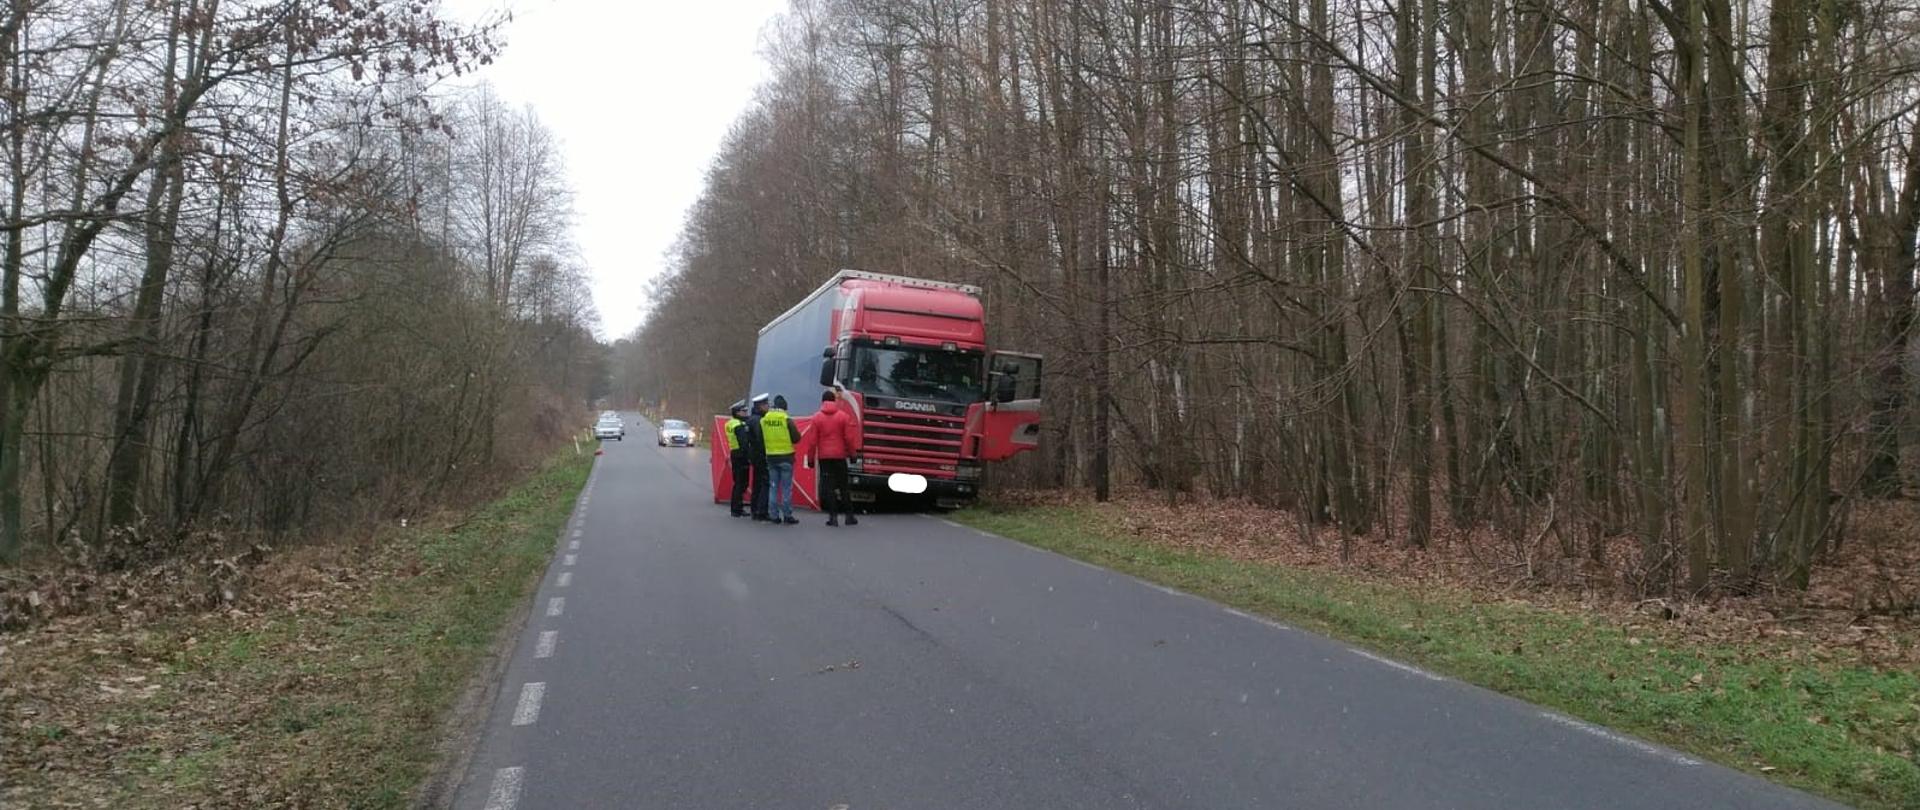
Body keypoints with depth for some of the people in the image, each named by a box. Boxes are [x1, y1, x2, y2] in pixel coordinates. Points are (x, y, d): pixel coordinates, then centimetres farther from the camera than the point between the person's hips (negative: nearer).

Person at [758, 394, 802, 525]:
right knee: (786, 487, 1)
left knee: (773, 487, 11)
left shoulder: (764, 420, 1)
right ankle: (787, 515, 1)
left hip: (771, 456, 4)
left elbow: (760, 438, 8)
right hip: (786, 457, -4)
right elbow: (796, 438, -7)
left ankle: (773, 515, 11)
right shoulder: (787, 419, -12)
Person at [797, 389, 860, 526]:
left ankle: (833, 516, -2)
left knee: (828, 487, 2)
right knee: (843, 486, 9)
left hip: (824, 458, 0)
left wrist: (810, 458, 5)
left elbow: (812, 440, -2)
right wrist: (852, 454, 9)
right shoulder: (844, 416, -1)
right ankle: (849, 515, 10)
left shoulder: (817, 418, -1)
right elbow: (850, 438, -2)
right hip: (840, 456, 1)